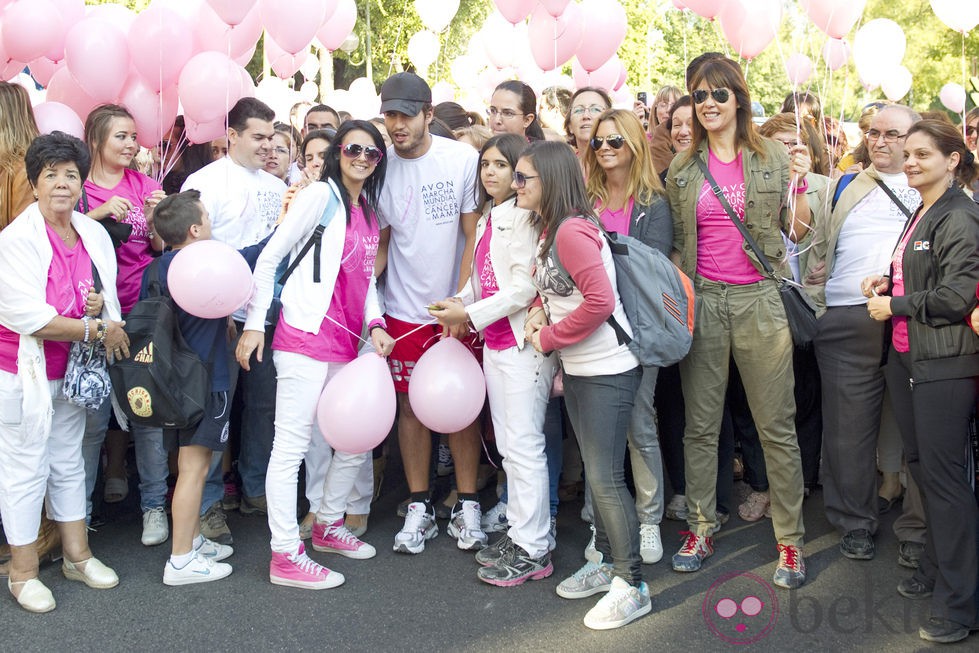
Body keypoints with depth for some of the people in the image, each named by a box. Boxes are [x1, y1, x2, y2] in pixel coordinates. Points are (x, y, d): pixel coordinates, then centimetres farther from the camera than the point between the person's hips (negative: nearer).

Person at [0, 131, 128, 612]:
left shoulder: (94, 234, 3)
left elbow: (108, 301, 13)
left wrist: (98, 306, -12)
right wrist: (95, 328, -20)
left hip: (72, 369, 6)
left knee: (68, 461, 17)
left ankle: (77, 555, 30)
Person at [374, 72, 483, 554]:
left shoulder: (463, 160, -7)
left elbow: (474, 236, -5)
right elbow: (379, 243, 6)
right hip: (404, 310, 2)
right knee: (411, 406, 6)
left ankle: (466, 505, 17)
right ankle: (420, 508, 19)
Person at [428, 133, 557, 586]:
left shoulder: (523, 217, -11)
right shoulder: (488, 218, 15)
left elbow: (525, 286, -18)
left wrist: (471, 314, -15)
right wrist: (461, 305, 3)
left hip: (523, 342, -9)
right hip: (494, 343, 9)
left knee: (524, 446, -5)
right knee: (508, 446, 14)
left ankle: (533, 551, 4)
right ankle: (518, 534, 24)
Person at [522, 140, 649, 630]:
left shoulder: (572, 230, -18)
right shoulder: (551, 229, 12)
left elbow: (600, 299, -24)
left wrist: (550, 338, -14)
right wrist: (542, 312, 2)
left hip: (606, 371, -10)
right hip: (578, 369, 10)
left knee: (605, 478, -5)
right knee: (596, 473, 17)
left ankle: (632, 587, 6)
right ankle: (607, 564, 30)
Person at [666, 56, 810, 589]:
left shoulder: (772, 157, 3)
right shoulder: (682, 168, 10)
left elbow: (797, 233, 3)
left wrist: (800, 185, -12)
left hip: (760, 300, -2)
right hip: (702, 303, 3)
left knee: (776, 426, 1)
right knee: (700, 424, 8)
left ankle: (790, 540, 10)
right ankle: (700, 528, 20)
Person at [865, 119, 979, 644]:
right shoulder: (921, 216, 16)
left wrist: (894, 306, -11)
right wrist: (885, 283, 8)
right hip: (906, 356, 9)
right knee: (920, 464, 16)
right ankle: (935, 568, 31)